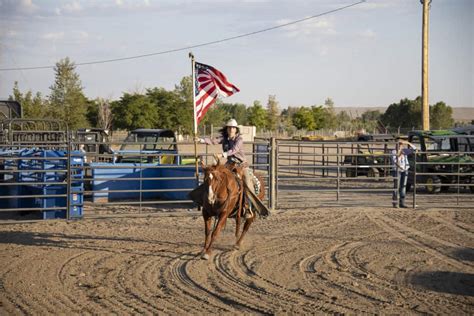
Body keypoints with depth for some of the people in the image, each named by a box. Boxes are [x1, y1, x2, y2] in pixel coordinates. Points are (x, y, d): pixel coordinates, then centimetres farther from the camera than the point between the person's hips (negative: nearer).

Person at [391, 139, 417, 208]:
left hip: (405, 171, 4)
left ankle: (402, 202, 9)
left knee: (403, 187, 5)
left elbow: (414, 148, 1)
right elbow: (394, 161, -13)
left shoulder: (405, 151, 6)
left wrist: (408, 143, -10)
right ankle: (395, 203, 0)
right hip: (397, 171, -4)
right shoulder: (394, 152, -5)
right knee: (396, 187, -4)